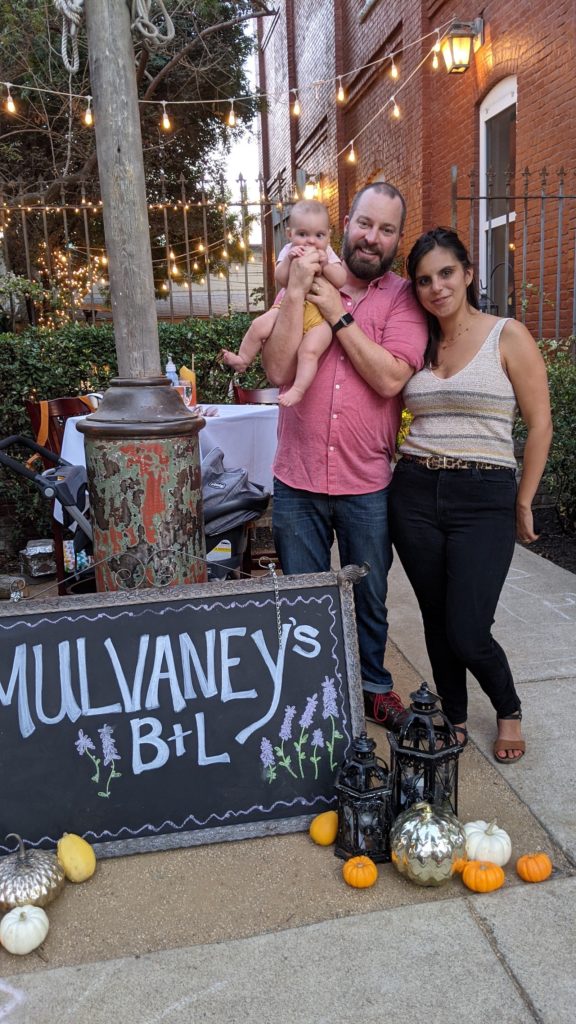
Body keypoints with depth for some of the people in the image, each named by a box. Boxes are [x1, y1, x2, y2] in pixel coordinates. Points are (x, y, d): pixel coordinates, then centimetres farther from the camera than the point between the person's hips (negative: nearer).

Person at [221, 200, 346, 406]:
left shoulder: (327, 255, 7)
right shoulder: (289, 251, 8)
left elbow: (341, 281, -7)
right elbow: (281, 280, -7)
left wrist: (325, 265, -20)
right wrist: (289, 260, -20)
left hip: (319, 313, -2)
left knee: (309, 350, -27)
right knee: (259, 326, -17)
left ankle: (298, 389, -25)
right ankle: (243, 359, 2)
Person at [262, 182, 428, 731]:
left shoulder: (404, 298, -1)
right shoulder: (302, 285, 3)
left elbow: (390, 378, -18)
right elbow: (279, 370, -11)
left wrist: (337, 313, -15)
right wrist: (295, 292, -16)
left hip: (367, 486, -1)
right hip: (297, 481, 1)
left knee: (370, 598, 17)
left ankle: (374, 687, 40)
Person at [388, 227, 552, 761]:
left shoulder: (508, 337, -2)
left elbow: (539, 425, -1)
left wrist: (523, 503, 1)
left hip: (484, 498, -4)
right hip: (414, 494, 4)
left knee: (467, 634, -6)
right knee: (436, 620, 12)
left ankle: (509, 711, 27)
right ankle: (455, 721, 35)